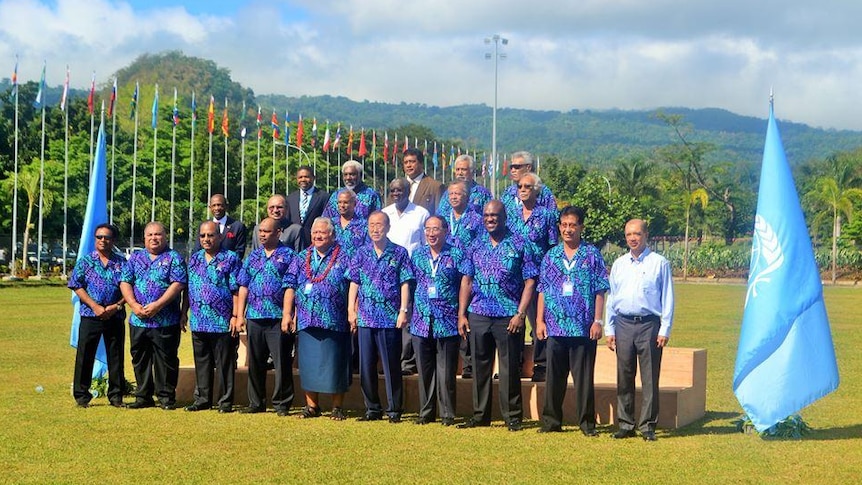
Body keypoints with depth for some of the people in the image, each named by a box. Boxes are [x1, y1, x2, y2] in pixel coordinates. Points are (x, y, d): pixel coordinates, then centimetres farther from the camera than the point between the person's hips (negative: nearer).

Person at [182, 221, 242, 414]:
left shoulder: (230, 259, -2)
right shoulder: (194, 259, 14)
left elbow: (236, 290, -6)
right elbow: (187, 289, 17)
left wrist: (235, 316, -11)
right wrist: (184, 313, 11)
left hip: (223, 322, -5)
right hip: (198, 322, 5)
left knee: (225, 364, 1)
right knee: (201, 363, 11)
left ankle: (225, 401, 8)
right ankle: (202, 399, 20)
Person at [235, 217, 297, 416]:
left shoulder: (288, 255, 2)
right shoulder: (253, 256, 16)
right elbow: (243, 287, 15)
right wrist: (240, 315, 8)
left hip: (278, 317, -5)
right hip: (254, 317, 5)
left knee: (282, 362, -3)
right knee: (255, 362, 9)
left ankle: (282, 403, 5)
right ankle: (256, 402, 18)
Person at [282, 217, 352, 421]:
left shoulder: (343, 258, 3)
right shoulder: (301, 258, 13)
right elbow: (290, 287, 10)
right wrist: (287, 314, 2)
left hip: (334, 321, -3)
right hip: (306, 321, 3)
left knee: (334, 365, 0)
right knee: (308, 364, 6)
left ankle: (337, 407, 10)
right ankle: (312, 405, 16)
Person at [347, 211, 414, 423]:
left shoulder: (399, 253, 1)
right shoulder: (361, 253, 9)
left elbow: (405, 284, -1)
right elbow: (354, 284, 10)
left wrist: (404, 310, -8)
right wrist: (351, 310, 3)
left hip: (390, 318, -3)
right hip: (365, 318, 3)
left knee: (391, 366, 1)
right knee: (366, 366, 6)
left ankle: (395, 410, 10)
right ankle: (372, 409, 17)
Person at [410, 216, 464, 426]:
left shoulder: (456, 255, 0)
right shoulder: (418, 254, 11)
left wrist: (462, 314, -4)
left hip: (447, 322, -4)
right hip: (421, 320, 4)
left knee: (446, 371, -1)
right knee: (424, 369, 8)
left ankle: (448, 414, 7)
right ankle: (426, 412, 16)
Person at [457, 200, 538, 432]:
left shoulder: (519, 244, -1)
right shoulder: (476, 245, 11)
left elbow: (530, 282, -4)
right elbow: (466, 281, 12)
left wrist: (520, 314, -12)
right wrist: (461, 314, 5)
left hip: (508, 317, -4)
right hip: (478, 315, 4)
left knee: (509, 368, 1)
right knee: (480, 367, 9)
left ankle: (513, 417, 10)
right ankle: (480, 415, 19)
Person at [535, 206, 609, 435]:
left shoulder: (592, 255, 2)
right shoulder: (551, 256, 10)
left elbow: (600, 291, 0)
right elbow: (543, 290, 11)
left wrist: (598, 321, -7)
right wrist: (540, 320, 5)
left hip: (583, 328, -3)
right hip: (555, 326, 3)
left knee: (584, 377, 1)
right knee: (554, 376, 7)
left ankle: (587, 422, 9)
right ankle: (551, 421, 16)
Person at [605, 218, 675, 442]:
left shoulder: (659, 263, 2)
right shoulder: (619, 264, 13)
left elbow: (668, 298, 1)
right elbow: (611, 298, 16)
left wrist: (665, 330, -5)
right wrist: (609, 329, 10)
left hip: (649, 325, -4)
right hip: (623, 324, 4)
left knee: (650, 378, -2)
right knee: (624, 377, 6)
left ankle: (648, 425, 5)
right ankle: (625, 424, 14)